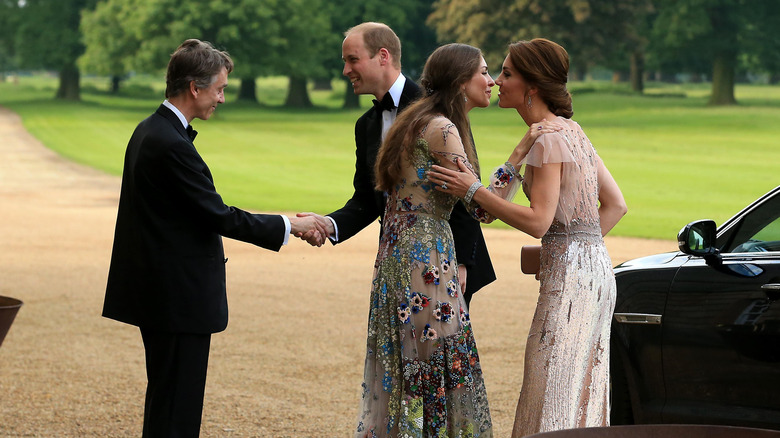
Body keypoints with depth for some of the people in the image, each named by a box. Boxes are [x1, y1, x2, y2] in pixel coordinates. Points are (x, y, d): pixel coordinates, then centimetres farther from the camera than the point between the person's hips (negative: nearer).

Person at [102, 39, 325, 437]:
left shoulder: (150, 131, 11)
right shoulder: (171, 145, -21)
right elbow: (219, 217, -19)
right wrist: (290, 226, -9)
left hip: (161, 294, 10)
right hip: (179, 297, -10)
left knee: (166, 399, 16)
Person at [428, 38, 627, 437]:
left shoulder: (547, 138, -13)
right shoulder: (571, 130, 15)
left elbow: (537, 221, -19)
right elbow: (616, 204, 16)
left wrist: (473, 190, -16)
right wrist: (581, 246, 12)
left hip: (569, 275, -10)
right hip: (595, 270, 10)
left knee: (553, 402, -6)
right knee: (581, 396, 13)